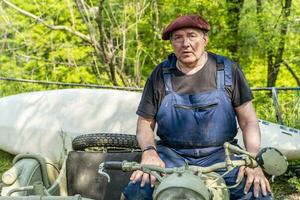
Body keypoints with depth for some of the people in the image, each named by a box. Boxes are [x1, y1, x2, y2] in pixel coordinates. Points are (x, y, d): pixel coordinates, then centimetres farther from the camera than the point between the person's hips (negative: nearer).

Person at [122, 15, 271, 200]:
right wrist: (149, 152, -14)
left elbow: (248, 120, 2)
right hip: (172, 155, 1)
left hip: (220, 155, 0)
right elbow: (145, 123, 7)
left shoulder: (229, 70, 1)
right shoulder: (160, 75, 3)